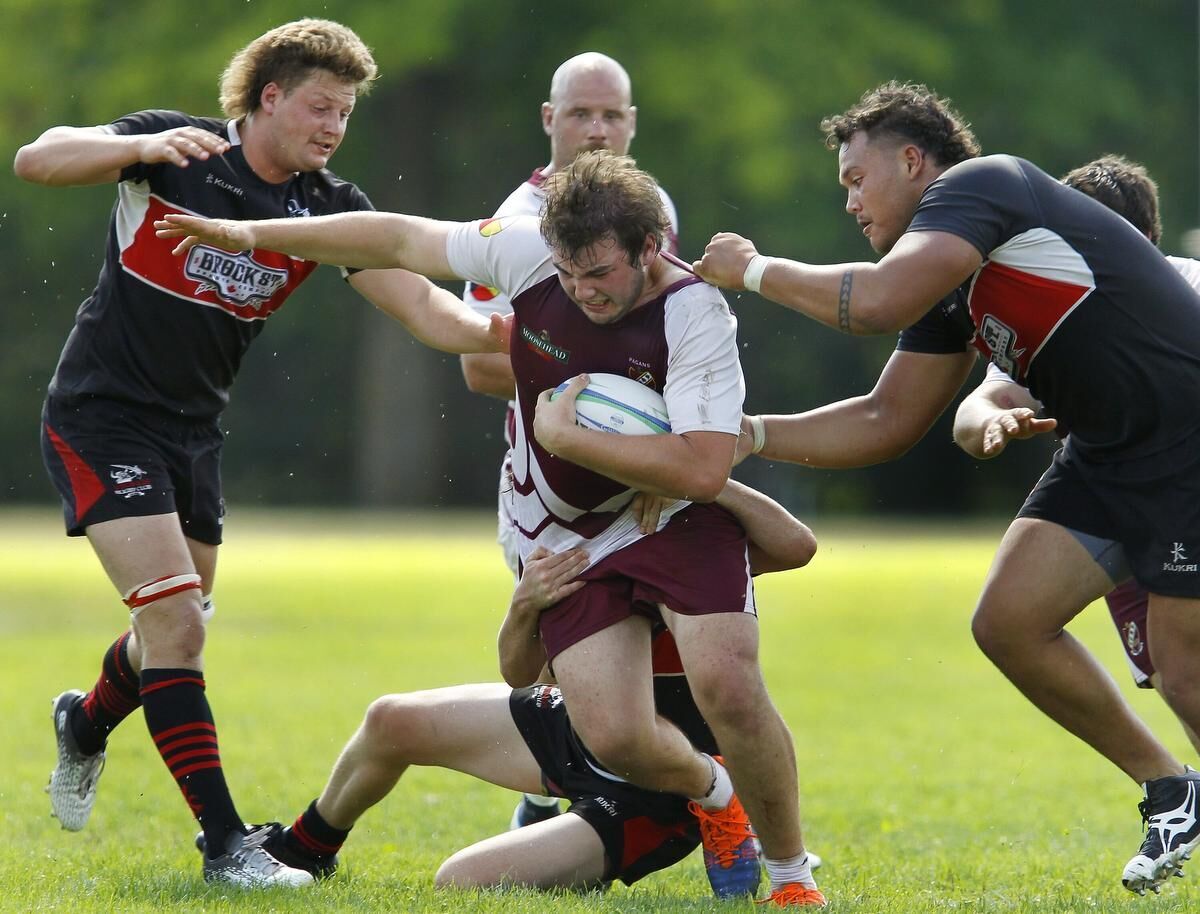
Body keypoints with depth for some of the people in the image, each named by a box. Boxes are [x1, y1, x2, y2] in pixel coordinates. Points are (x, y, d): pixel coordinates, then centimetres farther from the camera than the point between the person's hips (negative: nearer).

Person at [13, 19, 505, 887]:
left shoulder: (329, 207, -3)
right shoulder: (176, 149, -13)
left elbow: (424, 307, -11)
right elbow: (36, 159, -22)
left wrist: (509, 331, -30)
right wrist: (147, 146, -38)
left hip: (194, 430, 6)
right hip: (102, 416, -6)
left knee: (175, 634, 17)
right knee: (176, 622, -17)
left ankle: (87, 722, 51)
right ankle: (227, 842, -14)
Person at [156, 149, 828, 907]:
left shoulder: (696, 319, -25)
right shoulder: (529, 253, -13)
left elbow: (703, 470, -34)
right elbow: (402, 239, 1)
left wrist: (565, 436, -29)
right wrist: (254, 234, 6)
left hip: (677, 519, -3)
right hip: (567, 536, 3)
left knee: (727, 682, -27)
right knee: (613, 737, -13)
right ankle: (713, 794, 24)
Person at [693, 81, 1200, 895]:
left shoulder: (981, 183, -14)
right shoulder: (952, 282, 14)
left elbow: (877, 302, -29)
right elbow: (887, 422, 18)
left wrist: (756, 270, -12)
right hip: (1107, 455, 10)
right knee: (1009, 620, 1)